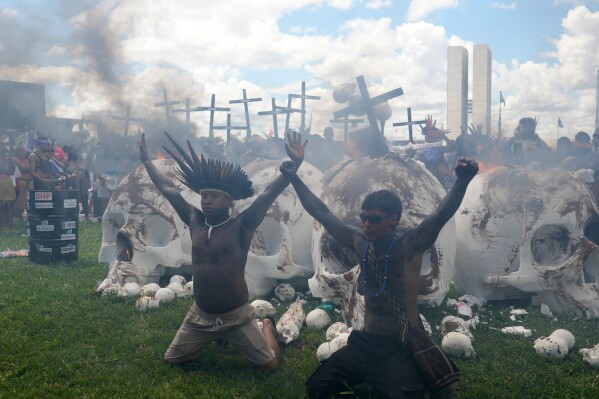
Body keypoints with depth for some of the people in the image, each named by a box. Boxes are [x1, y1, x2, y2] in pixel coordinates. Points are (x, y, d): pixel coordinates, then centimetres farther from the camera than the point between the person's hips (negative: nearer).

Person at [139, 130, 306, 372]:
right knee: (171, 359, 14)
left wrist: (294, 164, -33)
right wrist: (146, 161, 10)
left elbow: (270, 193, -23)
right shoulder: (195, 221, -2)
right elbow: (168, 190, 4)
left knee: (270, 365, 0)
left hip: (237, 317, -4)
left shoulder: (241, 226, -14)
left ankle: (267, 328, 34)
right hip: (199, 315, 4)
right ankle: (212, 338, 39)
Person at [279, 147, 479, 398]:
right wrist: (294, 179, 6)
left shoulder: (409, 247, -12)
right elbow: (321, 213, 6)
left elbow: (440, 216, -27)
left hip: (401, 349, -5)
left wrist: (463, 181, -43)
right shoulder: (360, 244, 1)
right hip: (364, 344, 5)